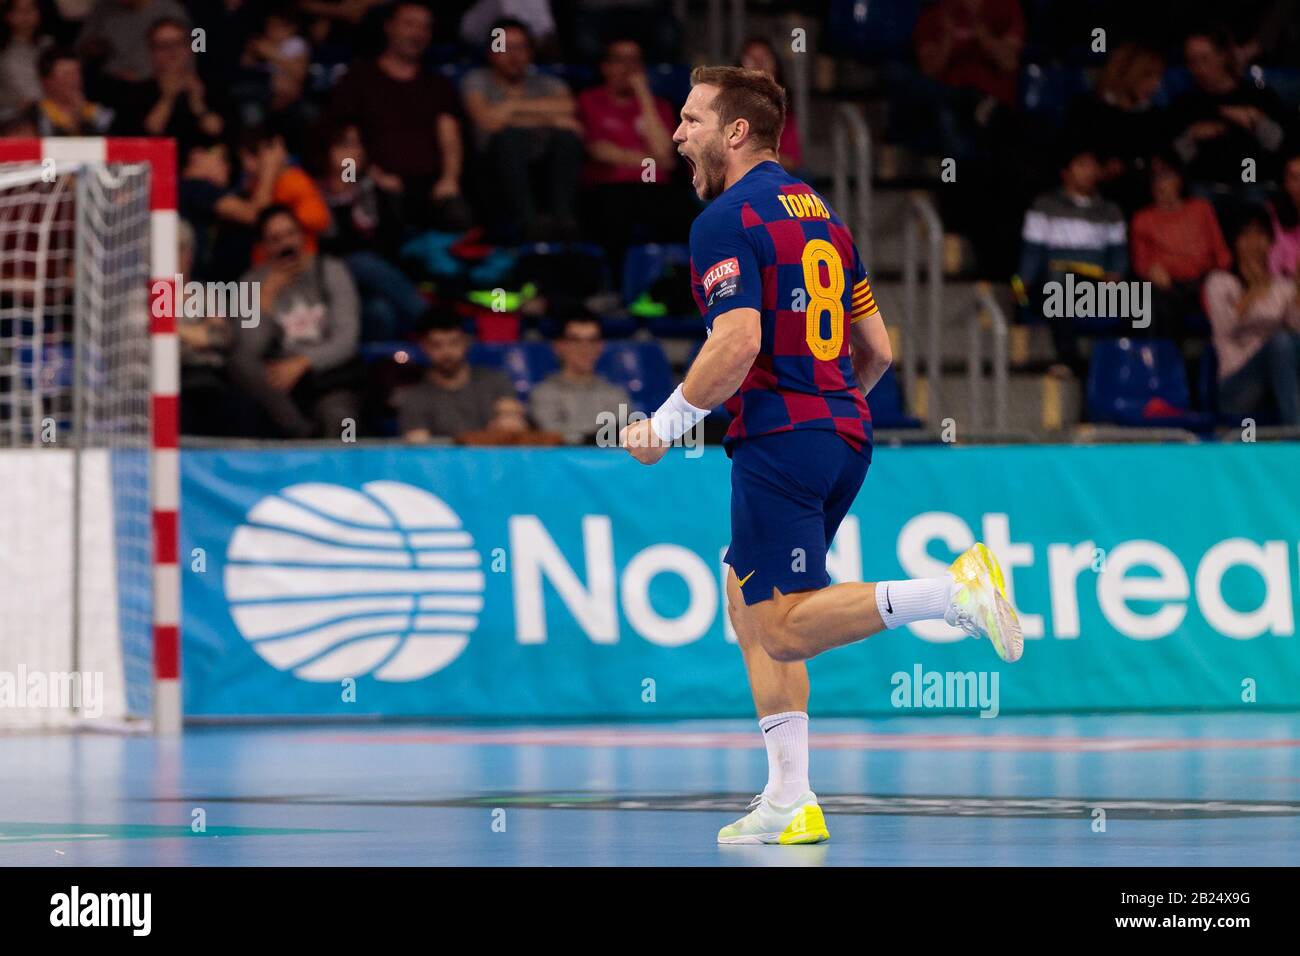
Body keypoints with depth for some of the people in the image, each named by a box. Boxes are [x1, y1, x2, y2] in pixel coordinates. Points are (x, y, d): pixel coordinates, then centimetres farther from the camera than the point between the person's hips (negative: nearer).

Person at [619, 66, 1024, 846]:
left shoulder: (727, 220, -9)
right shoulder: (819, 212, 17)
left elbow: (738, 345, -21)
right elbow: (877, 349, 19)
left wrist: (666, 425, -10)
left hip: (781, 437, -9)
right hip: (844, 435, 9)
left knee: (781, 629, -10)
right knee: (747, 603, 15)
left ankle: (955, 591, -25)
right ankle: (790, 801, 9)